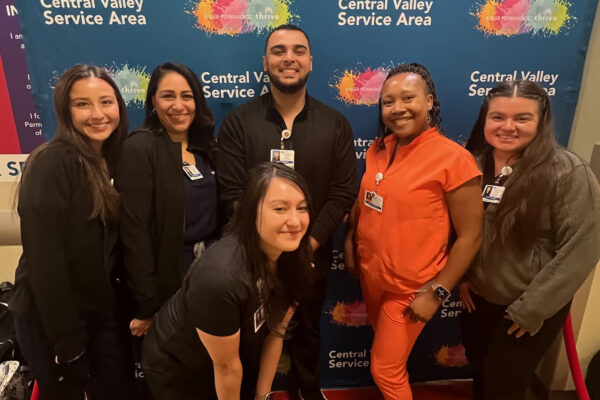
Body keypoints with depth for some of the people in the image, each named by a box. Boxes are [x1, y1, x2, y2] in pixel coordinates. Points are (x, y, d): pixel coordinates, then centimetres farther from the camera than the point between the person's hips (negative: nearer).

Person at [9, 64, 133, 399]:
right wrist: (65, 336, -18)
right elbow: (43, 258, -21)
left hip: (106, 311, 6)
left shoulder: (115, 160, 3)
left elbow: (116, 242, 6)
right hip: (53, 319, -6)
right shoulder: (51, 163, -19)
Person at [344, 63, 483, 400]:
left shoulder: (454, 158, -20)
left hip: (412, 287, -6)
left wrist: (437, 292, -17)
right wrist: (349, 242, 9)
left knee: (385, 369, 10)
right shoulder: (378, 149, -2)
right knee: (388, 349, 28)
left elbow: (470, 236, -17)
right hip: (370, 274, 6)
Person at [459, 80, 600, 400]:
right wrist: (460, 276, 2)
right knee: (480, 373, 23)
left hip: (530, 307, -4)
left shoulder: (568, 173, -20)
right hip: (478, 297, 4)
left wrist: (533, 308, -16)